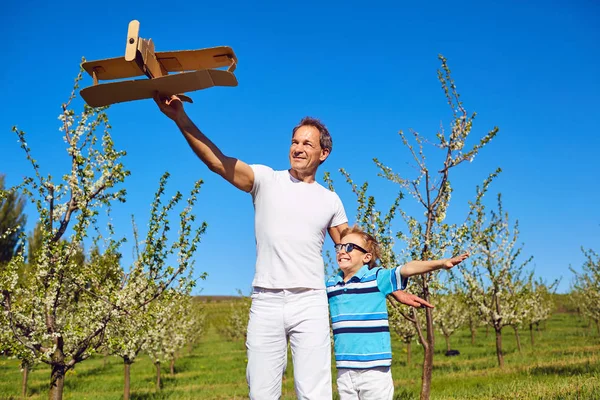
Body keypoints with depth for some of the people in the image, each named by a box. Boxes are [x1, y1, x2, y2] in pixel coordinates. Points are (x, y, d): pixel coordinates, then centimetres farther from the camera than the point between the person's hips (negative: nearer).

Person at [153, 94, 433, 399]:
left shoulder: (330, 200, 13)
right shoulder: (266, 180, 5)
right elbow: (217, 162, -10)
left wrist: (394, 291, 18)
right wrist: (181, 118, -23)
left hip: (310, 304, 1)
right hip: (266, 303, -1)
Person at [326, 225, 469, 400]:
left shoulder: (377, 277, -4)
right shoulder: (330, 285, 10)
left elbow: (407, 269, -19)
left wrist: (441, 263, -31)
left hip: (374, 369, -4)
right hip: (344, 370, 5)